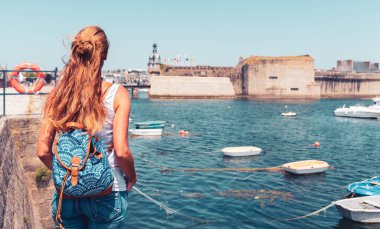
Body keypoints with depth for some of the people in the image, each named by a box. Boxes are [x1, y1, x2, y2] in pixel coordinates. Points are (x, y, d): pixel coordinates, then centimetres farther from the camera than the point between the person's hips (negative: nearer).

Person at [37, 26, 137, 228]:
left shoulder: (58, 95, -4)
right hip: (106, 194, -2)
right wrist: (132, 177, 2)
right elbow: (121, 151, -17)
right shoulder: (117, 94, -12)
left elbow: (43, 151, -6)